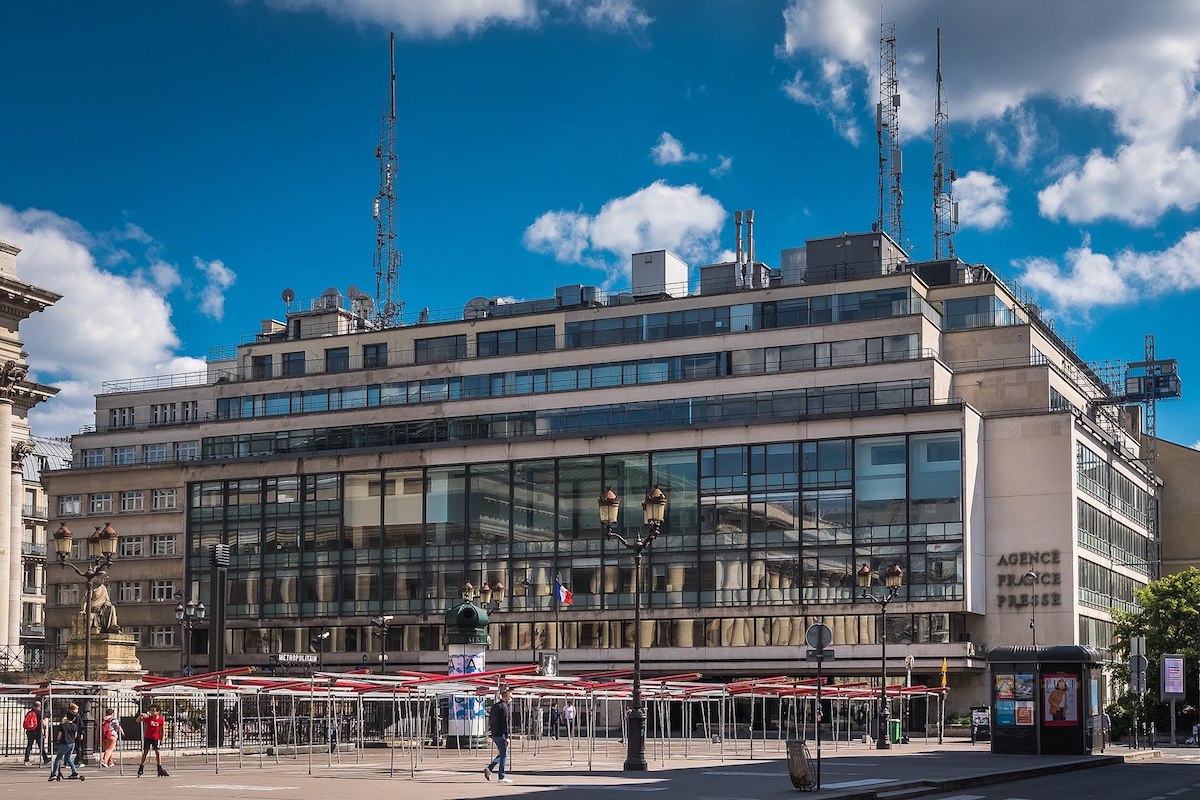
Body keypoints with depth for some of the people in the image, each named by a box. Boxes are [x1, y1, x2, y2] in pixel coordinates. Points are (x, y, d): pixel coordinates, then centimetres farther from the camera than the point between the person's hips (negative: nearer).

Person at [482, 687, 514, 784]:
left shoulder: (494, 706, 15)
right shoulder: (504, 707, -14)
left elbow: (490, 720, 20)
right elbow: (505, 723, -18)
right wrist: (506, 737, -18)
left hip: (494, 734, 9)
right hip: (501, 734, -9)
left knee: (502, 754, 17)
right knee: (504, 755, -2)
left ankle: (489, 768, 4)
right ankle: (502, 777, -1)